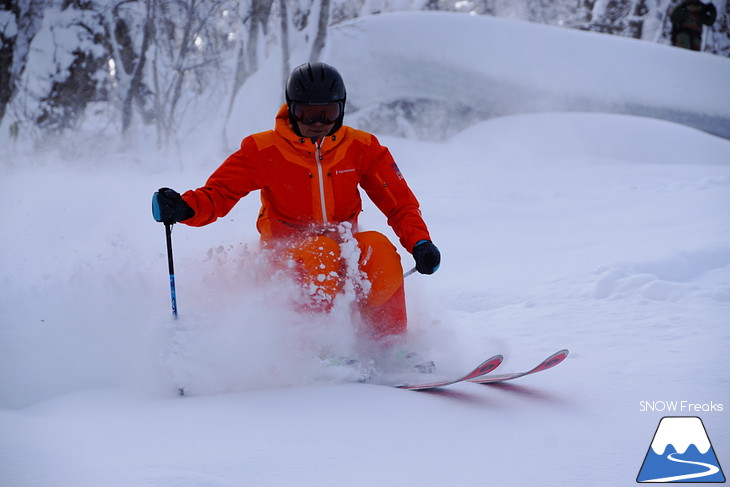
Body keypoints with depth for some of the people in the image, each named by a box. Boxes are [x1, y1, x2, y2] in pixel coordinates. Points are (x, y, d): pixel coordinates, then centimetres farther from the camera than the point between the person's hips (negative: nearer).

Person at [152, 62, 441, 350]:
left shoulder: (362, 148, -1)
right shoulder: (264, 150, -7)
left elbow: (401, 203, -1)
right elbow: (218, 193, -8)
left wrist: (420, 244, -19)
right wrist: (184, 208, -30)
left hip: (345, 250, 2)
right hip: (287, 252, -2)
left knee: (379, 248, -30)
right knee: (320, 252, -36)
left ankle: (390, 342, -15)